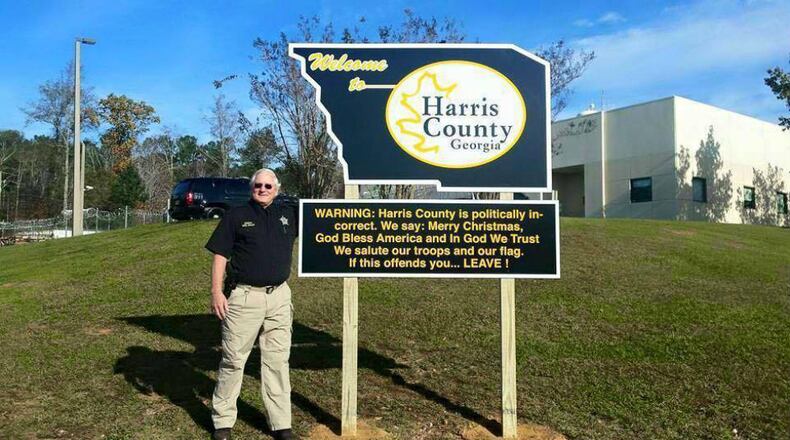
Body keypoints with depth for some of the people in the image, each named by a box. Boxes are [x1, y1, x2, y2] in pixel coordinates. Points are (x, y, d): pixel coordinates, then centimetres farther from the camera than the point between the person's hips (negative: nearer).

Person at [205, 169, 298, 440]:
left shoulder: (288, 215, 11)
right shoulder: (236, 216, 2)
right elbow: (220, 255, -1)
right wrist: (216, 292, -7)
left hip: (279, 297, 3)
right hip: (243, 296, -3)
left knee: (278, 360, 8)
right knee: (233, 359, 5)